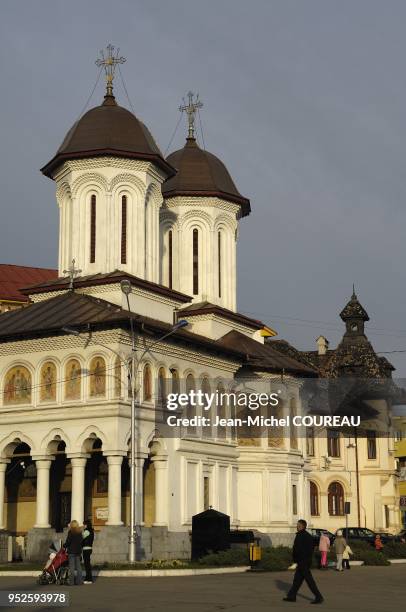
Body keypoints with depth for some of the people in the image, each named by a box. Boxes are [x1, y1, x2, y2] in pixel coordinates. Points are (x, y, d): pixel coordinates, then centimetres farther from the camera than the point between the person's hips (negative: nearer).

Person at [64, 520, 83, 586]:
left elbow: (68, 541, -11)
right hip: (78, 551, 6)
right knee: (78, 566, 10)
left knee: (72, 566, -5)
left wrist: (64, 546, 2)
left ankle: (71, 582, -7)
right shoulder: (80, 532, 9)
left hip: (72, 551, -6)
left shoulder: (70, 532, -9)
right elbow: (81, 541, 13)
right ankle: (79, 581, 10)